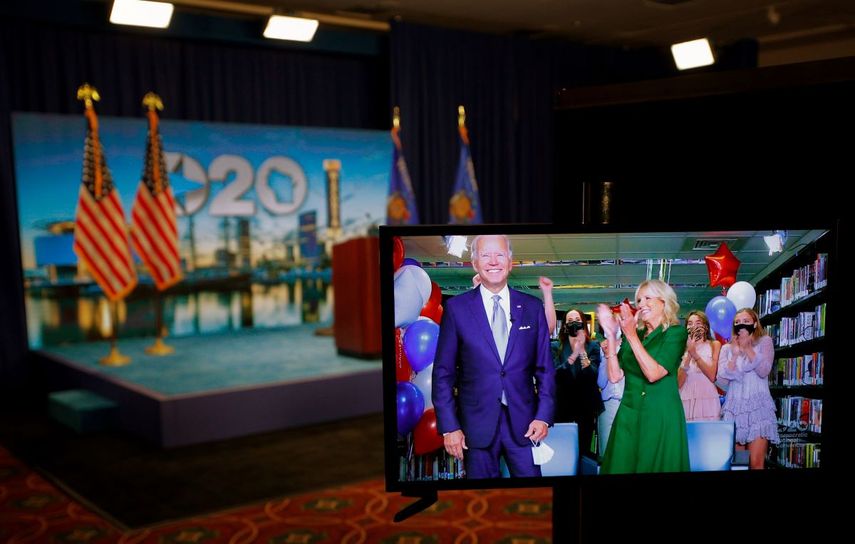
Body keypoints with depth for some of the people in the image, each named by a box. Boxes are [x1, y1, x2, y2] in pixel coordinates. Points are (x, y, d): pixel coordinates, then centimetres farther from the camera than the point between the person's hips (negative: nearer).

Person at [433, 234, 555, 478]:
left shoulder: (532, 307, 4)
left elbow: (545, 367, 7)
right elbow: (443, 372, -1)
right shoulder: (456, 308, -2)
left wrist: (543, 416, -2)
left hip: (523, 422, 1)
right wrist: (449, 426, -6)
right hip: (477, 423, -1)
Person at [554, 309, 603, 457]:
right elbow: (555, 375, -13)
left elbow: (593, 376, -12)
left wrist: (582, 352, -24)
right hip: (563, 406, 0)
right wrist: (573, 355, -25)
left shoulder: (593, 346, 0)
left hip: (586, 406, 0)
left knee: (583, 450, 4)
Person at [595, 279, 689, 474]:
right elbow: (614, 376, 0)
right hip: (629, 416, 4)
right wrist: (611, 335, -6)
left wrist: (631, 336, -20)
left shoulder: (676, 333, -4)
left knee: (657, 466, 3)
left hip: (661, 417, -4)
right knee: (622, 466, 6)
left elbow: (653, 374, -17)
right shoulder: (632, 334, 10)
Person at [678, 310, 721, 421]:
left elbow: (712, 376, -5)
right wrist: (688, 355, -8)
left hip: (707, 400, -1)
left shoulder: (714, 344, 7)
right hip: (686, 401, 2)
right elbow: (679, 383, 1)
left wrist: (694, 353, -10)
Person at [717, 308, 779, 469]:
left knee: (756, 463, -11)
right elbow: (723, 375, -2)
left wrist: (748, 349, -12)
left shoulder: (765, 341, 7)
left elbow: (764, 371, -7)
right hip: (734, 406, 3)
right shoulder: (727, 348, 13)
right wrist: (735, 354, -12)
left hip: (758, 405, -3)